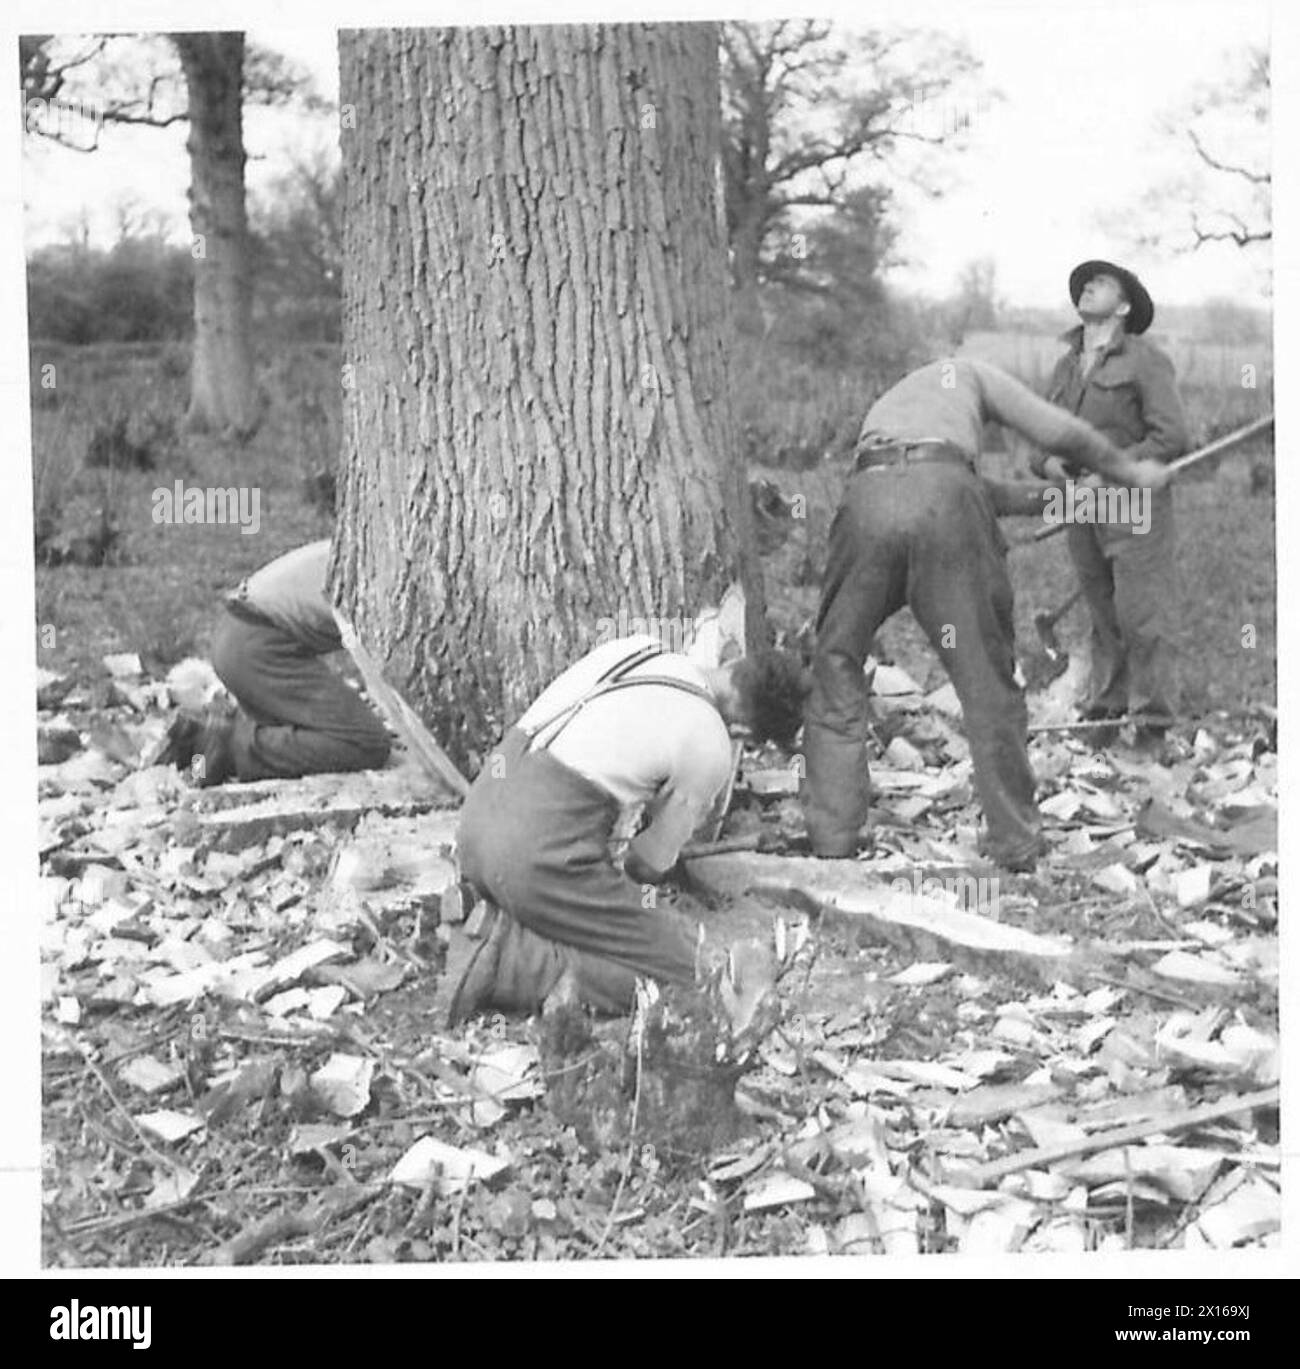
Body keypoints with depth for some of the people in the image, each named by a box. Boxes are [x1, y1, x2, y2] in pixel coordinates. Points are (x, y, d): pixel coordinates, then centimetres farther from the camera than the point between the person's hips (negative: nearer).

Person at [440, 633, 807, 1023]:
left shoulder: (632, 647, 14)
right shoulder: (711, 750, -4)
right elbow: (654, 863, 6)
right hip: (542, 854, -8)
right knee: (684, 966, 1)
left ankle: (492, 934, 4)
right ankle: (508, 963, -10)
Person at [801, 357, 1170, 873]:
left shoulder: (882, 408, 43)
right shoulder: (966, 374, 33)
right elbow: (1058, 432, 27)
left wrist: (1045, 496, 54)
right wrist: (1129, 470, 42)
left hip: (867, 495, 3)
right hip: (942, 496, -3)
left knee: (836, 668, 15)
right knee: (985, 676, 6)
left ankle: (831, 835, 13)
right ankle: (1015, 841, 13)